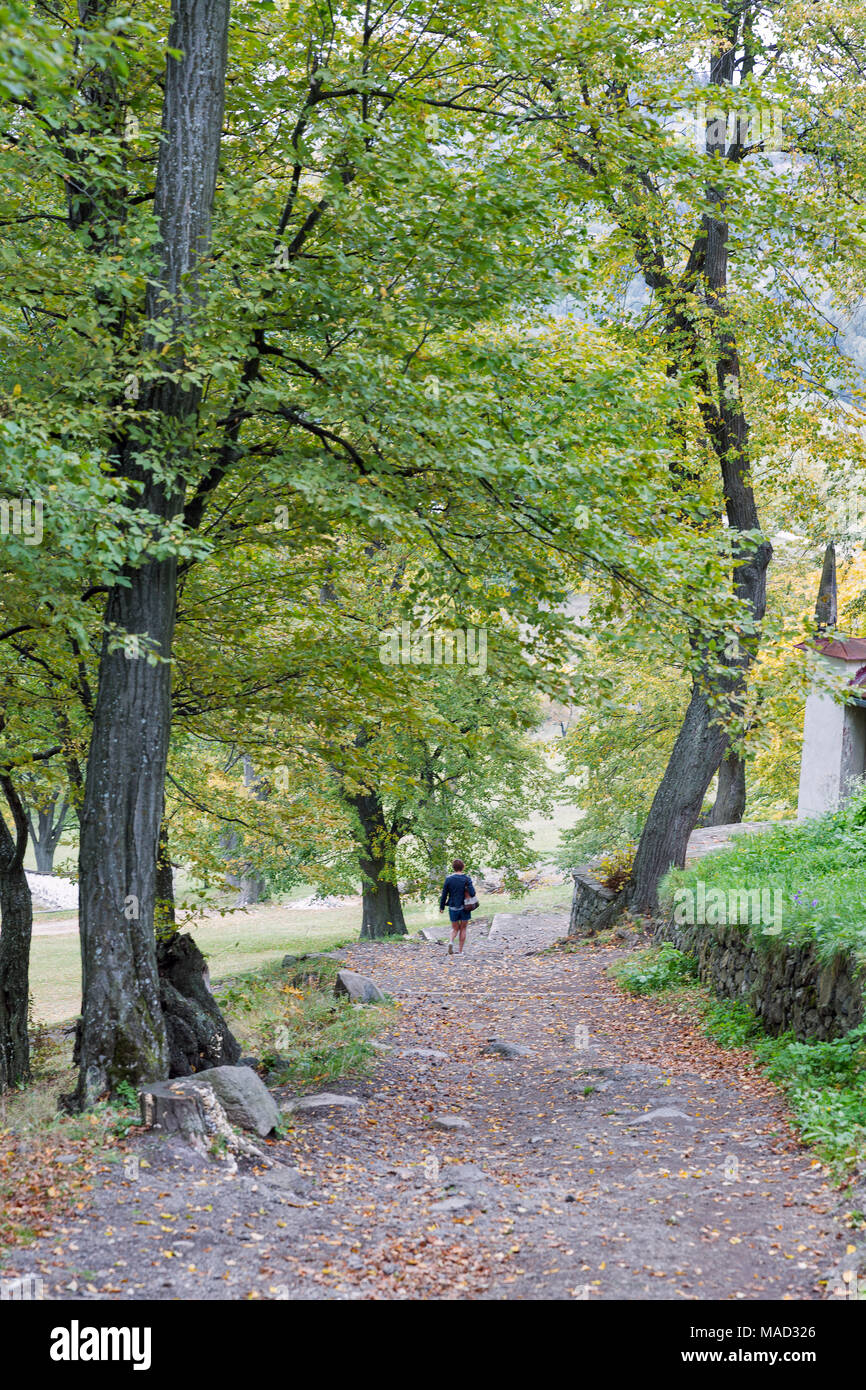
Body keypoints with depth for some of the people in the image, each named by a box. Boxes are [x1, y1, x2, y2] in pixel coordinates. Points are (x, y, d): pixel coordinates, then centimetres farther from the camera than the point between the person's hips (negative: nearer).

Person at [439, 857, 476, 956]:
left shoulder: (448, 879, -4)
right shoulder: (466, 878, -8)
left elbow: (444, 894, -1)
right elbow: (472, 893, -15)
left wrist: (441, 907, 9)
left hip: (453, 908, 1)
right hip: (465, 907, -1)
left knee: (455, 929, 16)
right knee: (463, 929, 12)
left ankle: (451, 942, -13)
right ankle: (460, 951, 11)